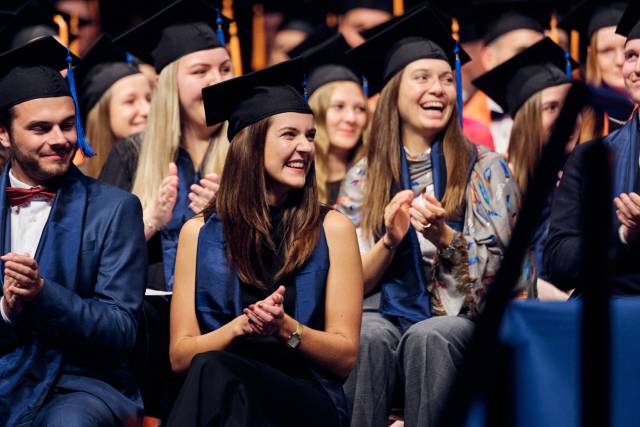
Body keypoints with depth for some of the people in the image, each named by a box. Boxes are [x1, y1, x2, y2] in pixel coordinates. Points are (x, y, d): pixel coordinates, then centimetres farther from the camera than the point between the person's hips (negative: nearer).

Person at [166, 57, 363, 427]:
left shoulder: (332, 229, 6)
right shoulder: (199, 232, 10)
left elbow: (345, 357, 4)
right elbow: (180, 355, 6)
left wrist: (285, 327, -15)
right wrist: (242, 326, -13)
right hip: (217, 393, 2)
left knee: (212, 373, -35)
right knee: (209, 372, -36)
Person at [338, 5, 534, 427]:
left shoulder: (485, 169, 4)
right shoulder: (364, 177, 9)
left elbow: (503, 269, -1)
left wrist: (444, 237, -19)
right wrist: (389, 240, -13)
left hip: (461, 318, -1)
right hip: (385, 312, 1)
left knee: (427, 337, -35)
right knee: (370, 335, -33)